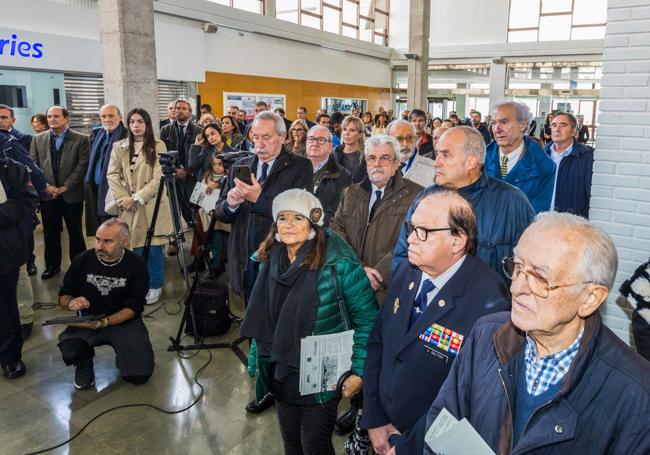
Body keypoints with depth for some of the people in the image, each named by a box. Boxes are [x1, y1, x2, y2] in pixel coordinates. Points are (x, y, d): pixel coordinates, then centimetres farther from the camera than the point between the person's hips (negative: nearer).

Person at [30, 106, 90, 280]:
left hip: (72, 194, -3)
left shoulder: (80, 139, -2)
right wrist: (45, 185, -8)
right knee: (50, 233, 11)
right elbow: (33, 165, 5)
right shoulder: (38, 139, 8)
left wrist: (66, 186, -13)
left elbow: (82, 165, -8)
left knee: (75, 232, 7)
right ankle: (52, 265, 24)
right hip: (47, 194, 3)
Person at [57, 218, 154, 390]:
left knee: (139, 374, -18)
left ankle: (121, 351, 18)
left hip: (124, 320, -1)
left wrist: (102, 323, -25)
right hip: (87, 319, 1)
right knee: (70, 350, -32)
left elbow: (133, 307, -11)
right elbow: (63, 296, 5)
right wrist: (71, 303, -19)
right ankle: (84, 364, 7)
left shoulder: (137, 265, -11)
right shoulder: (83, 261, -7)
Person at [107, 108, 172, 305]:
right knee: (133, 247, 5)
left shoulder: (158, 146, -2)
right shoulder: (119, 147, 9)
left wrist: (136, 198, -14)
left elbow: (159, 178, -9)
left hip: (152, 205, -2)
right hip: (128, 207, 3)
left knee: (153, 248, 0)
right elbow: (112, 175, 4)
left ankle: (154, 286, 16)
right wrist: (123, 198, -11)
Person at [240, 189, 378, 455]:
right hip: (280, 373, 5)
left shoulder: (338, 264, -20)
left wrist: (359, 371, -16)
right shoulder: (269, 258, -3)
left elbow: (367, 318, -14)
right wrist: (259, 361, 14)